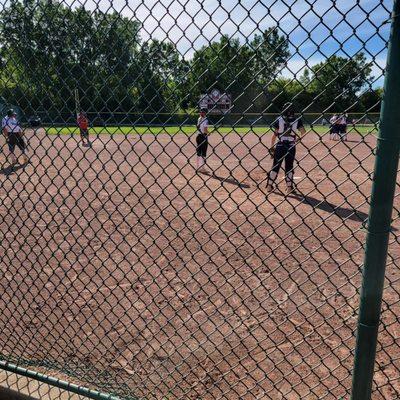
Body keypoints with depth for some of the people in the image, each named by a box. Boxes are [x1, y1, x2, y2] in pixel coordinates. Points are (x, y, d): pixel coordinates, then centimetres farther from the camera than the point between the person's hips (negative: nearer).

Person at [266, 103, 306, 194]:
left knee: (275, 166, 8)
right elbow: (303, 132, -8)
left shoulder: (279, 120, -1)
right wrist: (298, 138, 11)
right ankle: (289, 187, 9)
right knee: (289, 167, 9)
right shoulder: (297, 120, -1)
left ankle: (269, 185, 10)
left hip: (280, 146, 0)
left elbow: (274, 135, -3)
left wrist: (272, 147, 3)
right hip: (291, 146, 0)